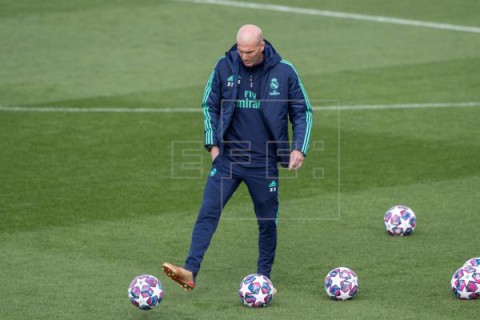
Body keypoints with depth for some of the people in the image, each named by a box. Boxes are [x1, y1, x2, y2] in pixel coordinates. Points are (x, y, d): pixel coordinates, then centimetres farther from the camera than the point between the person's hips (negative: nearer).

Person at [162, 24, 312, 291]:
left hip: (264, 162, -1)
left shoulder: (284, 72, -6)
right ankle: (190, 272, -15)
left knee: (267, 221, 8)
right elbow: (210, 105, 9)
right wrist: (213, 143, 2)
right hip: (227, 158, 1)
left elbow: (303, 112, 4)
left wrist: (299, 148, -6)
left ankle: (264, 276, 25)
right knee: (208, 213, -10)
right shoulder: (225, 67, -3)